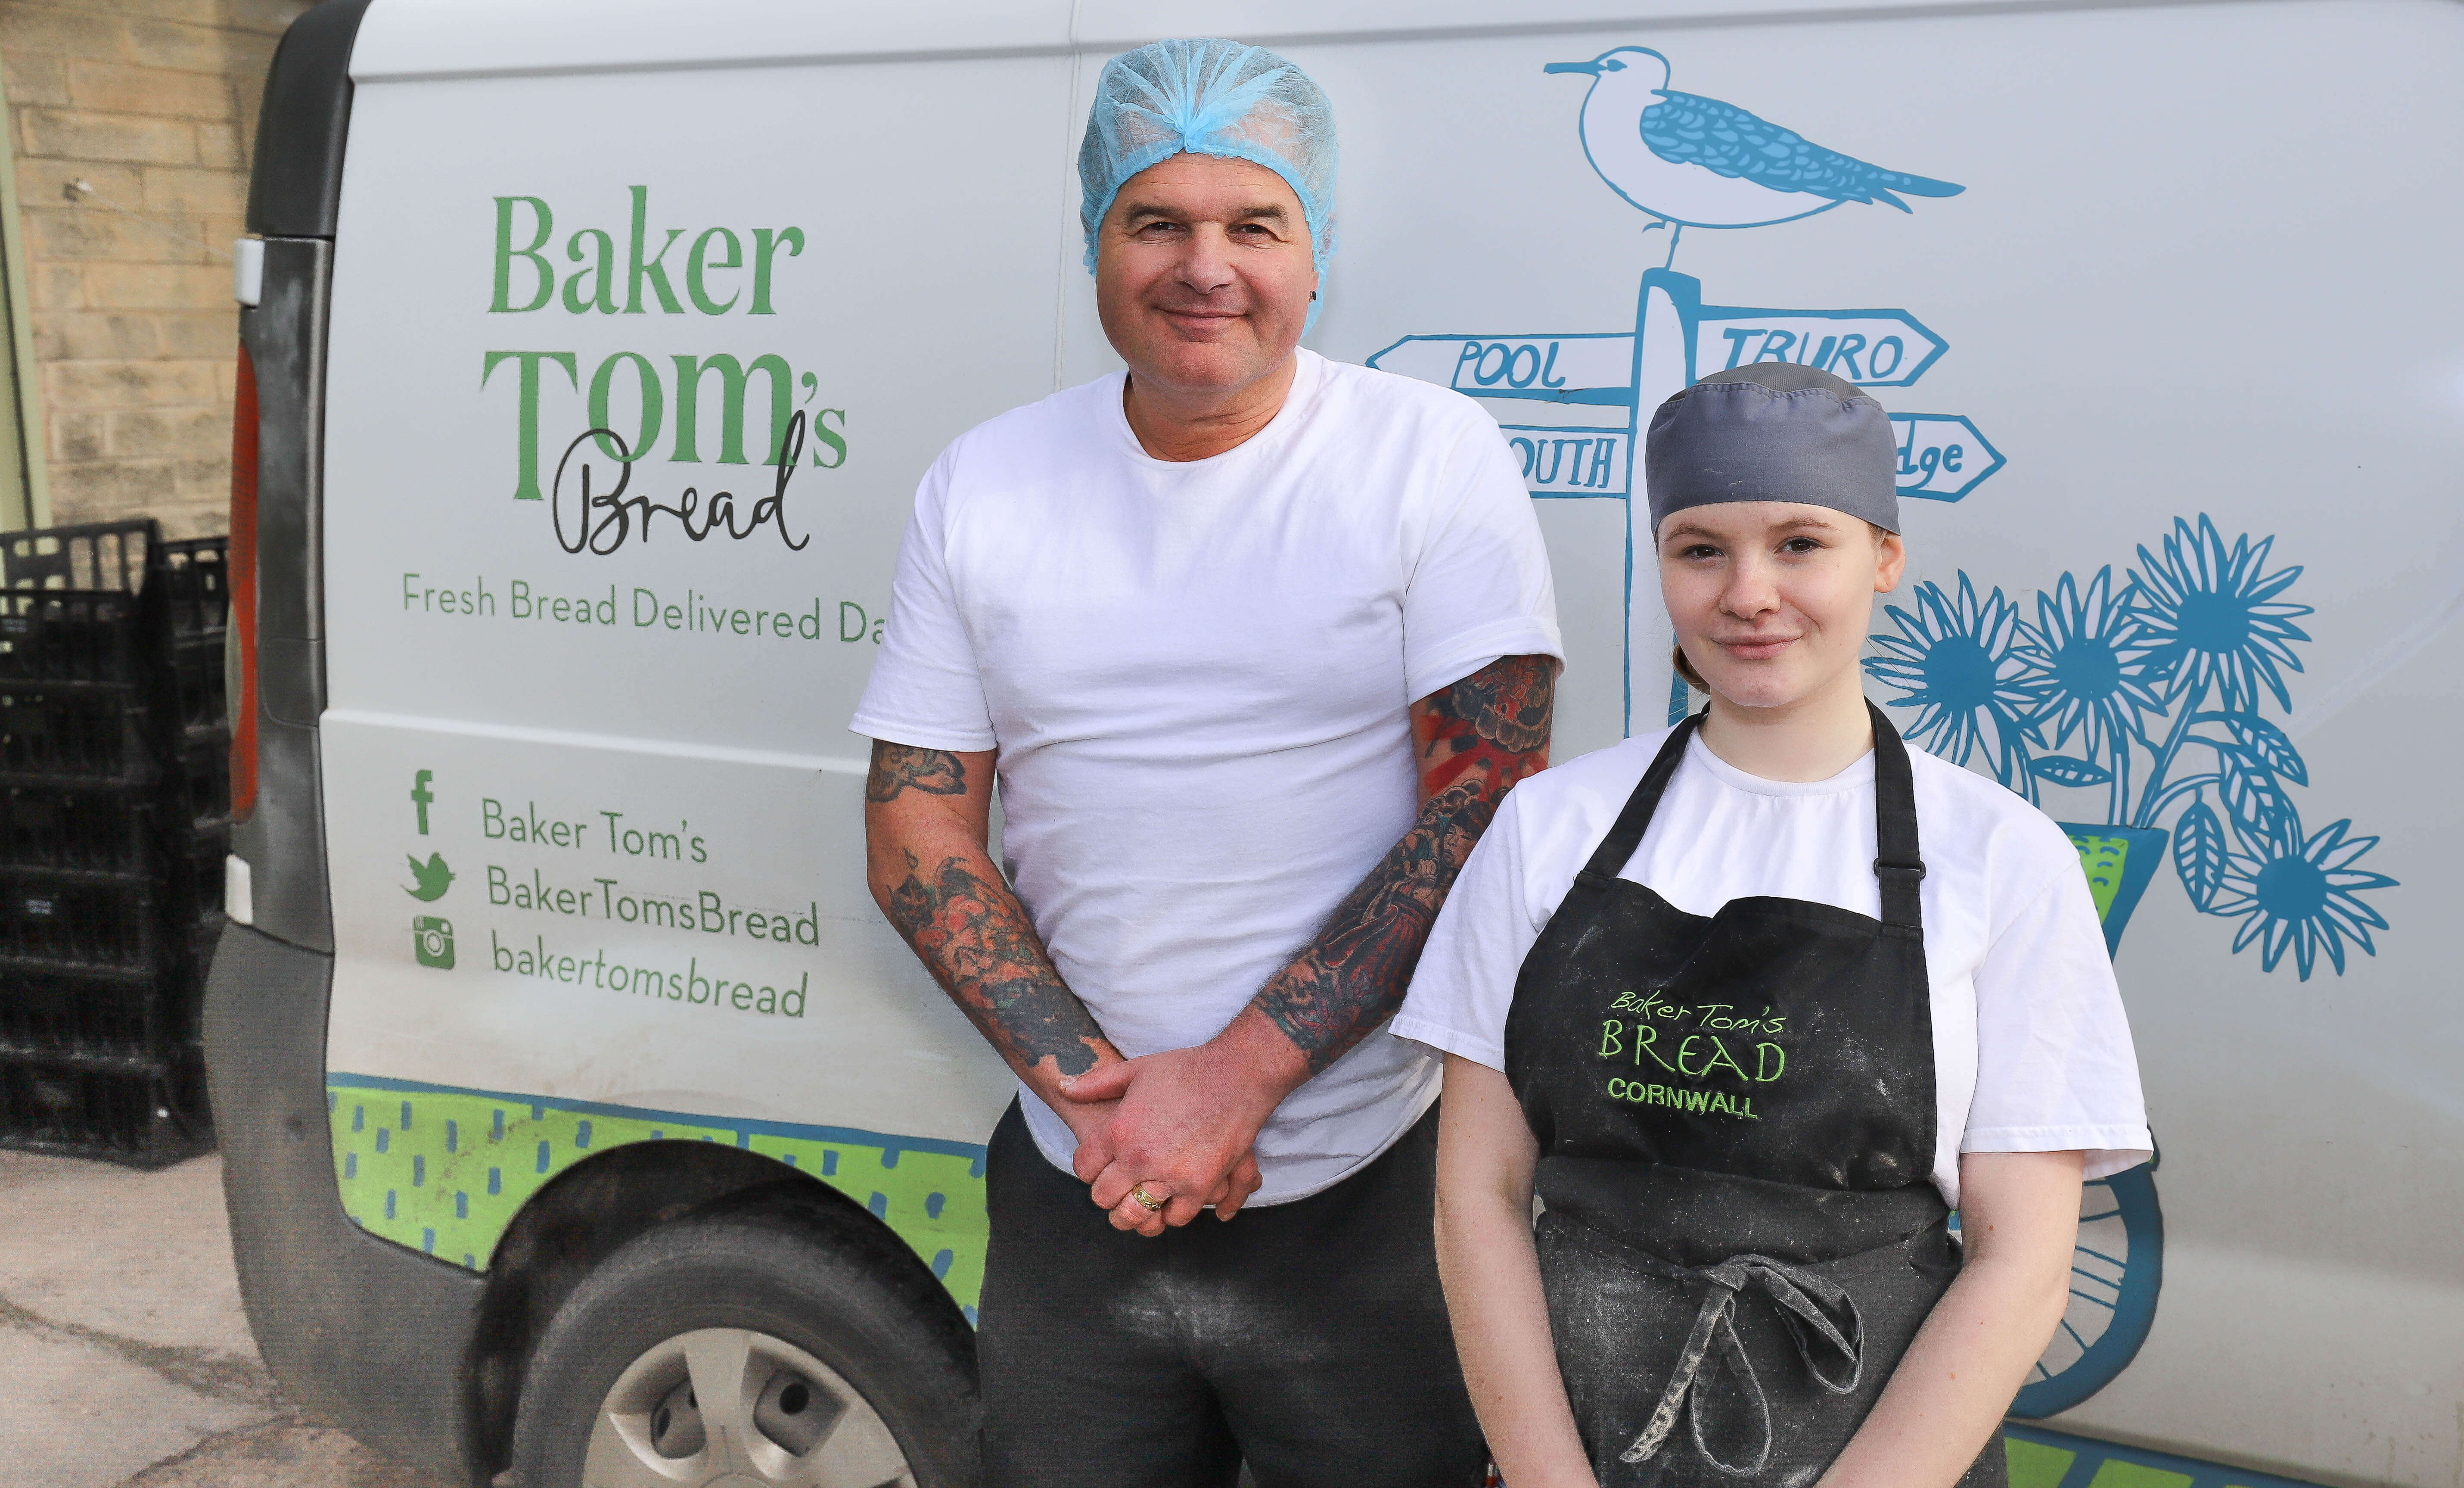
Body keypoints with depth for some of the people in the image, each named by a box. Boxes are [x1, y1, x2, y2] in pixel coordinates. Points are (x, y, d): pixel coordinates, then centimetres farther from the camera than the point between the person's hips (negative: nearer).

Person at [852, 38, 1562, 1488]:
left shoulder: (1437, 455, -6)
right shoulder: (981, 487, 3)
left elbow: (1488, 803, -11)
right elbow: (918, 832, 3)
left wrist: (1240, 1074, -16)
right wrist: (1093, 1088, -10)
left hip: (1375, 1192, -2)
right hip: (1082, 1197, 3)